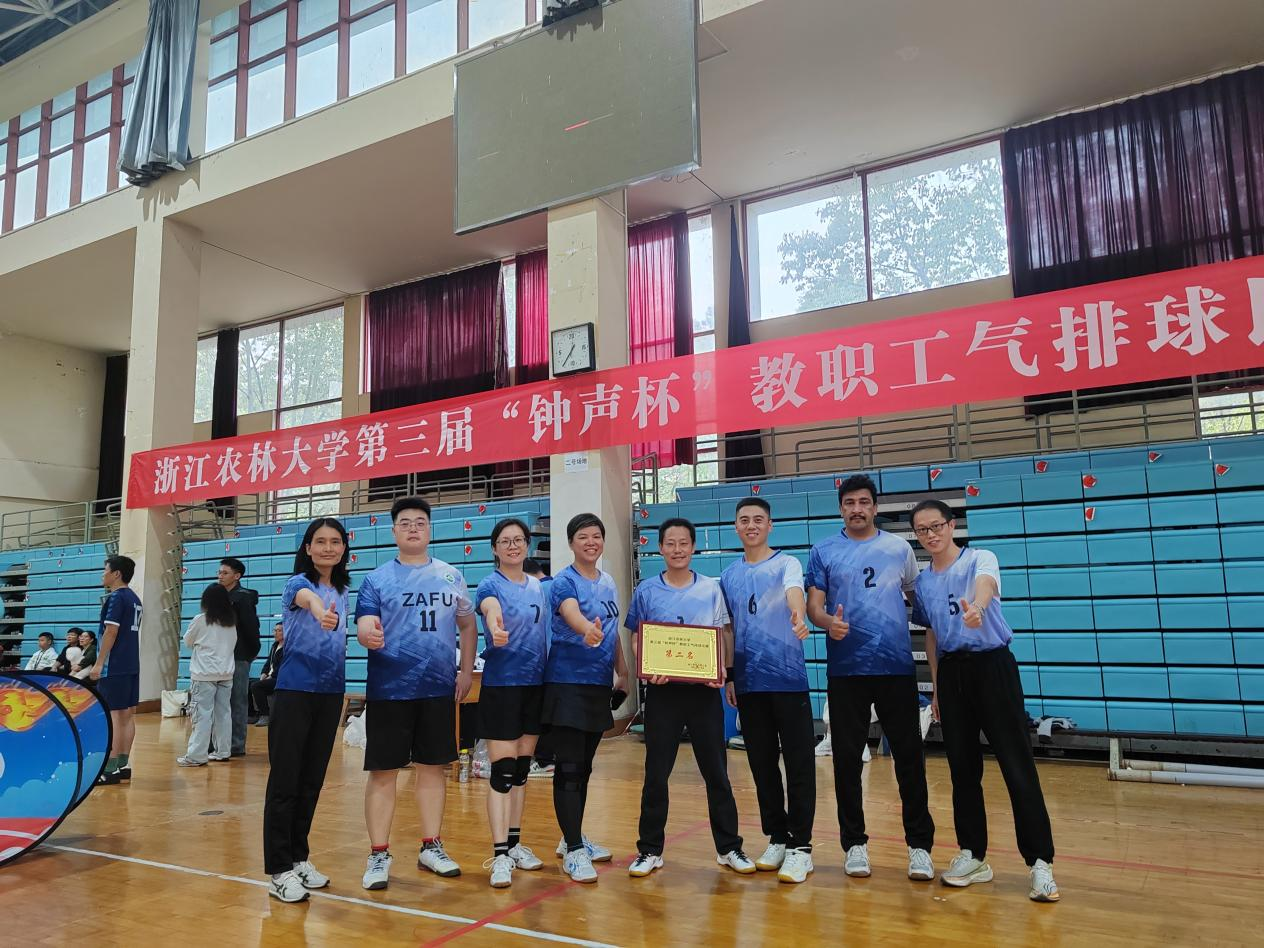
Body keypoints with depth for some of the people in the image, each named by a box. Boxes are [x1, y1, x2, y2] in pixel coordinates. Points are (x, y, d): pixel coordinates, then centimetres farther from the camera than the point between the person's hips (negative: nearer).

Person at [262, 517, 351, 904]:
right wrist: (318, 610, -60)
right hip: (295, 692, -6)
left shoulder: (343, 592, 9)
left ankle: (298, 858, 26)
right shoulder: (298, 583, -10)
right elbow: (305, 597, -36)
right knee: (284, 781, -1)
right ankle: (278, 870, 8)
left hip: (330, 694, 6)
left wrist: (341, 694, 16)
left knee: (311, 781, 13)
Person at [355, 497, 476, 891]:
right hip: (389, 690, -2)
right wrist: (368, 635, -31)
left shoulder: (451, 576, 7)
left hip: (440, 689, 3)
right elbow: (364, 627, -8)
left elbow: (467, 625, 13)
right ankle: (379, 855, 16)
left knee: (433, 767, 11)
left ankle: (431, 847, 25)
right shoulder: (377, 579, 0)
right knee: (383, 772, 3)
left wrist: (466, 671, 7)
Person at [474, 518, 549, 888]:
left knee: (521, 769, 13)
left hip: (535, 685, 6)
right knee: (502, 771, -5)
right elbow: (489, 607, -34)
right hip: (501, 685, -5)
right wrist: (494, 626, -57)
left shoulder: (538, 587, 9)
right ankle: (500, 855, 0)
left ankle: (514, 843, 25)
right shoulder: (490, 585, -9)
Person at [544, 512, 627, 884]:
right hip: (567, 683, -7)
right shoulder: (564, 582, -11)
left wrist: (623, 672, 16)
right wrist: (587, 629, -54)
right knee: (569, 768, -5)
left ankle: (573, 839, 28)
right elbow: (571, 613, -33)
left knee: (583, 767, 15)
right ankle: (573, 850, 2)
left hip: (600, 685, 7)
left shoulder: (609, 583, 10)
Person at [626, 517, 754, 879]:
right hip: (662, 690, 0)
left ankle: (729, 848, 20)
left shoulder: (711, 589, 4)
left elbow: (726, 636, 5)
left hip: (704, 690, 1)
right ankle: (650, 849, 18)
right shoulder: (646, 590, 3)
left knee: (716, 771, 7)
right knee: (656, 773, 5)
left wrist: (723, 671, -11)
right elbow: (636, 639, 4)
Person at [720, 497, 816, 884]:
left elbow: (794, 592, -25)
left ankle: (800, 845, 10)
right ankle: (777, 838, 24)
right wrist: (729, 675, 13)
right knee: (762, 764, 11)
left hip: (788, 678, -4)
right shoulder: (728, 576, 12)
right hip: (748, 682, 5)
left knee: (799, 764, 0)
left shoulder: (786, 563, -2)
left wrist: (798, 615, -46)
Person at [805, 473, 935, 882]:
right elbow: (813, 604, 0)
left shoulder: (899, 548, 8)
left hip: (897, 666, 1)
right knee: (847, 757, 5)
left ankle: (919, 844, 16)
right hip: (846, 668, 0)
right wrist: (828, 621, -21)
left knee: (909, 756, 3)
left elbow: (917, 595, 17)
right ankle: (854, 842, 19)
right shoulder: (823, 552, 4)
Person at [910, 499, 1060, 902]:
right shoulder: (923, 581, 11)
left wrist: (976, 606, -54)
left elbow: (985, 583, -30)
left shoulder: (979, 559, -5)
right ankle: (972, 855, 19)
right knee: (963, 769, 9)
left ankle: (1040, 862, 1)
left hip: (992, 665, -5)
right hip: (951, 672, 5)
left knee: (1018, 766, -6)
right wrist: (936, 687, 14)